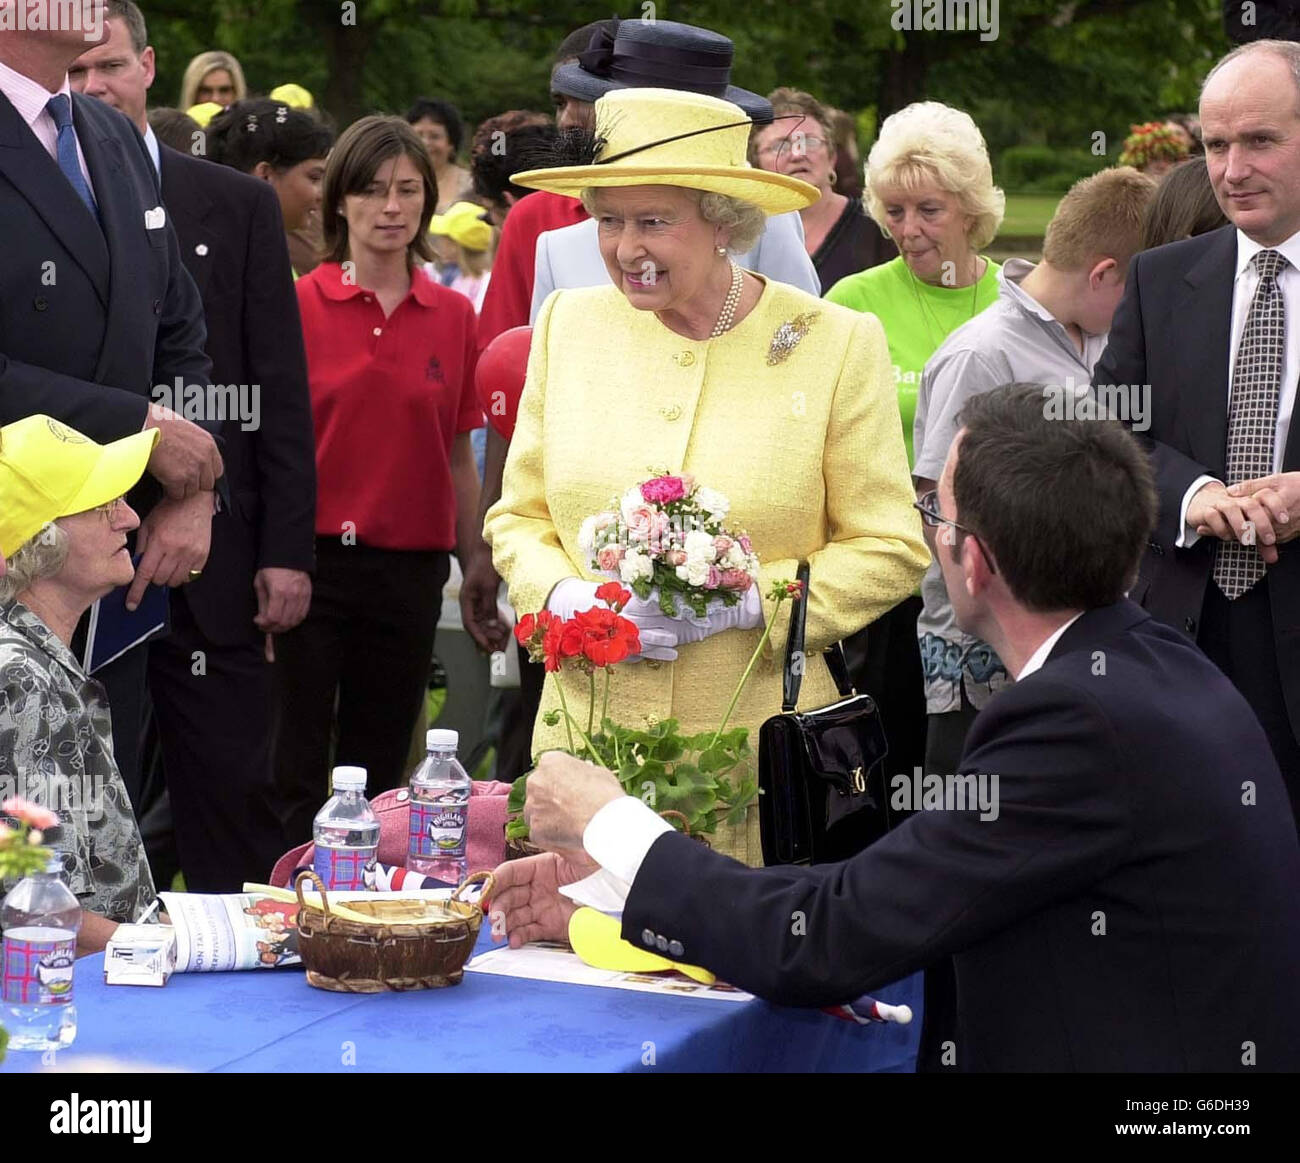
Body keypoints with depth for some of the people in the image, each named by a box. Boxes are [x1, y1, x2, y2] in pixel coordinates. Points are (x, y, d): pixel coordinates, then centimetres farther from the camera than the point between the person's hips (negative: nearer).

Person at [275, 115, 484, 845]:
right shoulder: (297, 306, -4)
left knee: (379, 777, 11)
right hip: (311, 558, -3)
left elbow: (458, 455, 11)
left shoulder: (453, 317, 6)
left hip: (410, 571, 3)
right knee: (294, 777, -1)